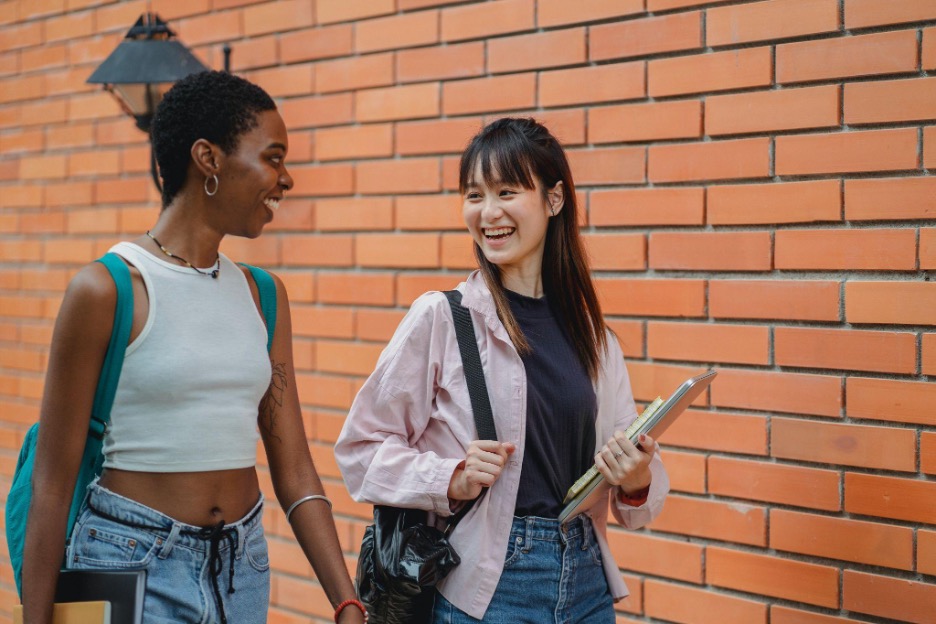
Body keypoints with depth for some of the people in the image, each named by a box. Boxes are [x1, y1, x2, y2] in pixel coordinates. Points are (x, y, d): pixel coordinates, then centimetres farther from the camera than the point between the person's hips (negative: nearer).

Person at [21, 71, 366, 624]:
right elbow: (54, 482, -9)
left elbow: (294, 471, 4)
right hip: (131, 560, -5)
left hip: (243, 564, 5)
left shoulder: (262, 295, 5)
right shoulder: (108, 289, -11)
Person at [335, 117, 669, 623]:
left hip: (586, 582, 4)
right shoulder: (439, 317, -8)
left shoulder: (590, 331, 4)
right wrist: (452, 481, -19)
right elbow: (361, 447, -5)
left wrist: (637, 481, -12)